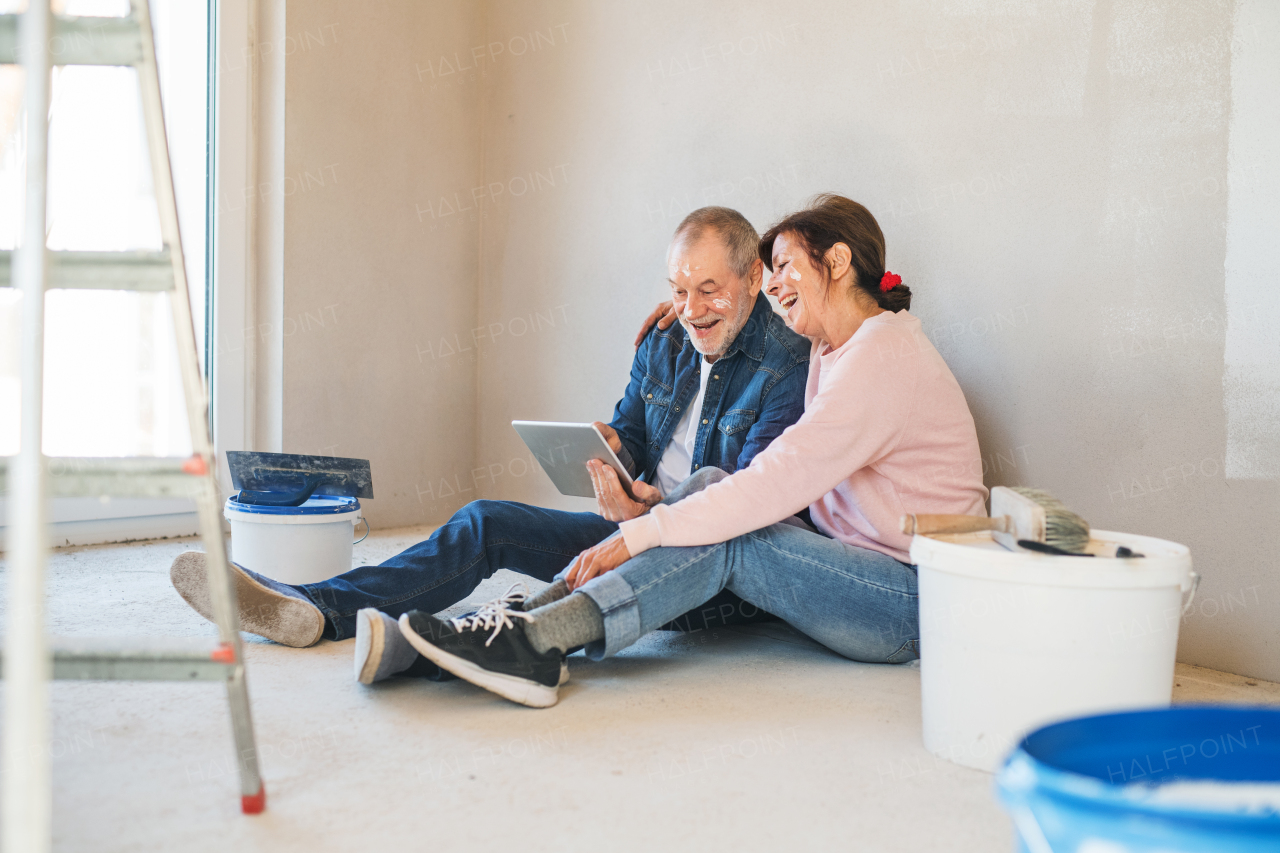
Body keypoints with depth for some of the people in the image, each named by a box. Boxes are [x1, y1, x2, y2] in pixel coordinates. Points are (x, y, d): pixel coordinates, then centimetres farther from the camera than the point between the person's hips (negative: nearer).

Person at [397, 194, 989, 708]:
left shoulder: (881, 355, -17)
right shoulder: (835, 349, 14)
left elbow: (777, 482, -26)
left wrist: (638, 536, -24)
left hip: (917, 604, -8)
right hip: (859, 569, 8)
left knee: (724, 539, -25)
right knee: (711, 484, -9)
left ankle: (531, 638, -31)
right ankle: (534, 617, -21)